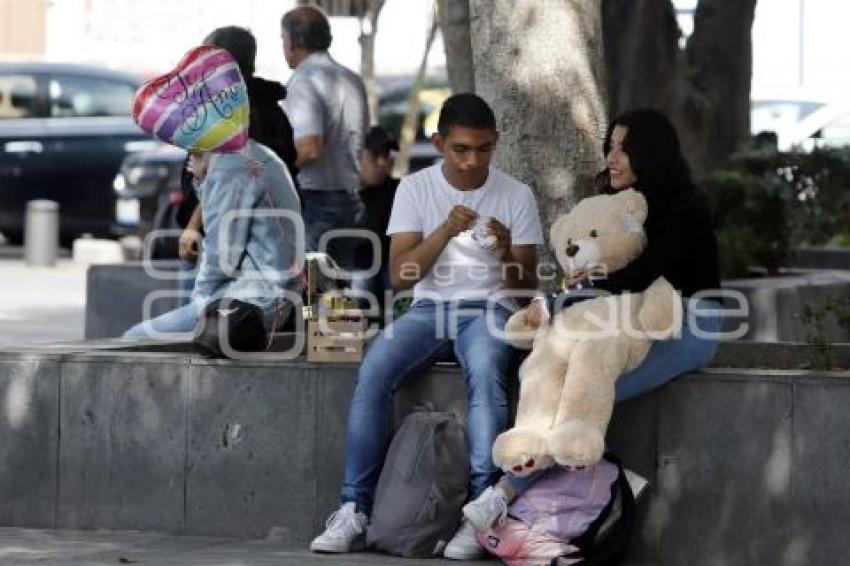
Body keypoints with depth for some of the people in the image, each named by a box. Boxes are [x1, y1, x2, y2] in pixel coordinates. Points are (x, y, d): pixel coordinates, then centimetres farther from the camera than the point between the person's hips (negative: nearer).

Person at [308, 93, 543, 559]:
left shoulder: (516, 196, 2)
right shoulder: (415, 188, 3)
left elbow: (526, 289, 3)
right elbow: (400, 276, -4)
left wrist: (507, 253, -19)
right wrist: (445, 230, -19)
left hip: (489, 309, -1)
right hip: (429, 308, 2)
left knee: (485, 372, -37)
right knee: (372, 373, -29)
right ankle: (355, 508, -25)